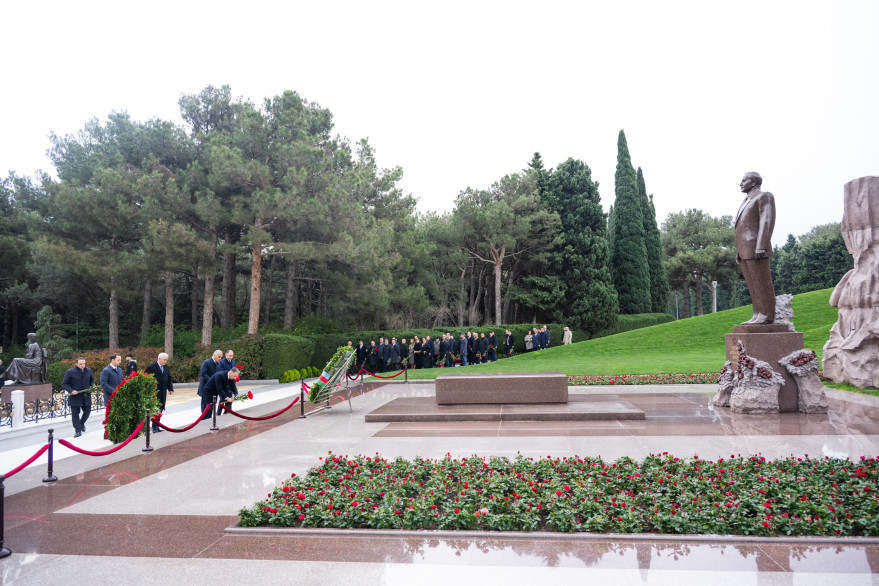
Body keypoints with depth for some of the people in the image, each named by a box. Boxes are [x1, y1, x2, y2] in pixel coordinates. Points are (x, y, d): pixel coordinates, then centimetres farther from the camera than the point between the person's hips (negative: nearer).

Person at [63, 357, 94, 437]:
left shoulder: (88, 371, 5)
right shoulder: (70, 372, -9)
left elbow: (92, 380, 21)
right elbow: (64, 384, -6)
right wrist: (71, 391, -21)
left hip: (86, 396, 4)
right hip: (75, 397, -4)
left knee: (87, 411, 13)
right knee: (75, 414, 1)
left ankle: (82, 423, 40)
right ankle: (78, 431, 8)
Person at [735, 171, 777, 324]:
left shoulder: (764, 196, -3)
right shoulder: (747, 203, 24)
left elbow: (767, 221, -14)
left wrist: (761, 247, -23)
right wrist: (740, 252, 19)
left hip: (756, 247, -9)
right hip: (746, 249, 9)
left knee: (762, 282, -9)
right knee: (753, 283, 5)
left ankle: (767, 316, -7)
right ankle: (758, 316, 5)